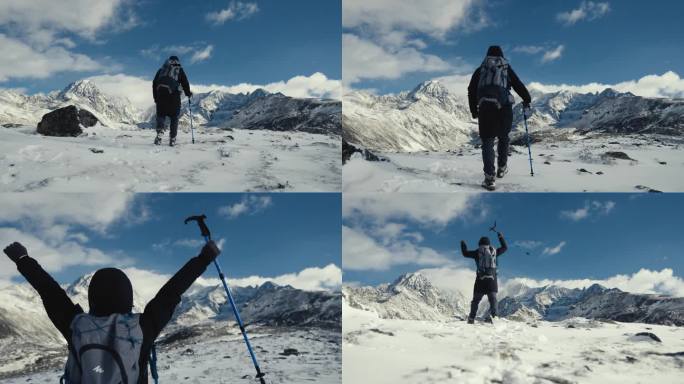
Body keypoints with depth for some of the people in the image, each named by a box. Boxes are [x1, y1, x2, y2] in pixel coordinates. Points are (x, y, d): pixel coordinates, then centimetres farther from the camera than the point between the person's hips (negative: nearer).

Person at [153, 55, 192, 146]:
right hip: (173, 95, -2)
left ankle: (160, 130, -19)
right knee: (174, 117, 6)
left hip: (160, 93, 2)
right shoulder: (179, 70, 14)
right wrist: (188, 94, 24)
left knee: (161, 115, 9)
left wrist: (155, 97, 19)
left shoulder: (161, 69, 22)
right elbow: (185, 82, 8)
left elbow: (154, 83, 17)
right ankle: (172, 139, 0)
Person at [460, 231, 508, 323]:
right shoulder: (494, 251, 9)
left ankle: (471, 318, 5)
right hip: (492, 278, 1)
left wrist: (463, 245, 28)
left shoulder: (478, 252, 2)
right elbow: (505, 247, 25)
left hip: (480, 279, -1)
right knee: (493, 299, 2)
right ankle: (492, 314, -21)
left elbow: (465, 253, 10)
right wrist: (501, 237, 37)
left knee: (476, 300, 8)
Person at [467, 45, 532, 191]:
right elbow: (519, 85, 17)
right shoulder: (507, 69, 15)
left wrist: (473, 110, 19)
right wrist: (527, 100, 33)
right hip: (504, 107, 0)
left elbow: (471, 90, 12)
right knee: (503, 137, 23)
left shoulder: (480, 70, 16)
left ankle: (489, 178, -11)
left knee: (487, 142, 0)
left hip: (485, 107, 0)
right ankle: (502, 167, 31)